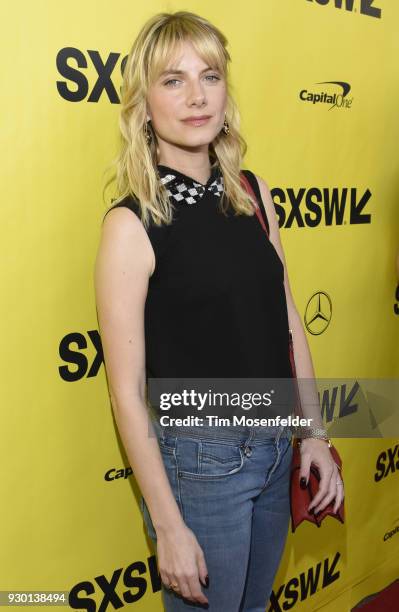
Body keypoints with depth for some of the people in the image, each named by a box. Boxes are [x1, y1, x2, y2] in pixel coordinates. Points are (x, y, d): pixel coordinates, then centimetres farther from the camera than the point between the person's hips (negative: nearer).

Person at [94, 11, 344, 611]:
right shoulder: (132, 222, -17)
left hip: (277, 445, 6)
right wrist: (168, 526, -12)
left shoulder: (252, 192, -1)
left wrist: (314, 435, 6)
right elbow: (127, 390, -16)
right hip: (200, 459, -5)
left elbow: (286, 315, 5)